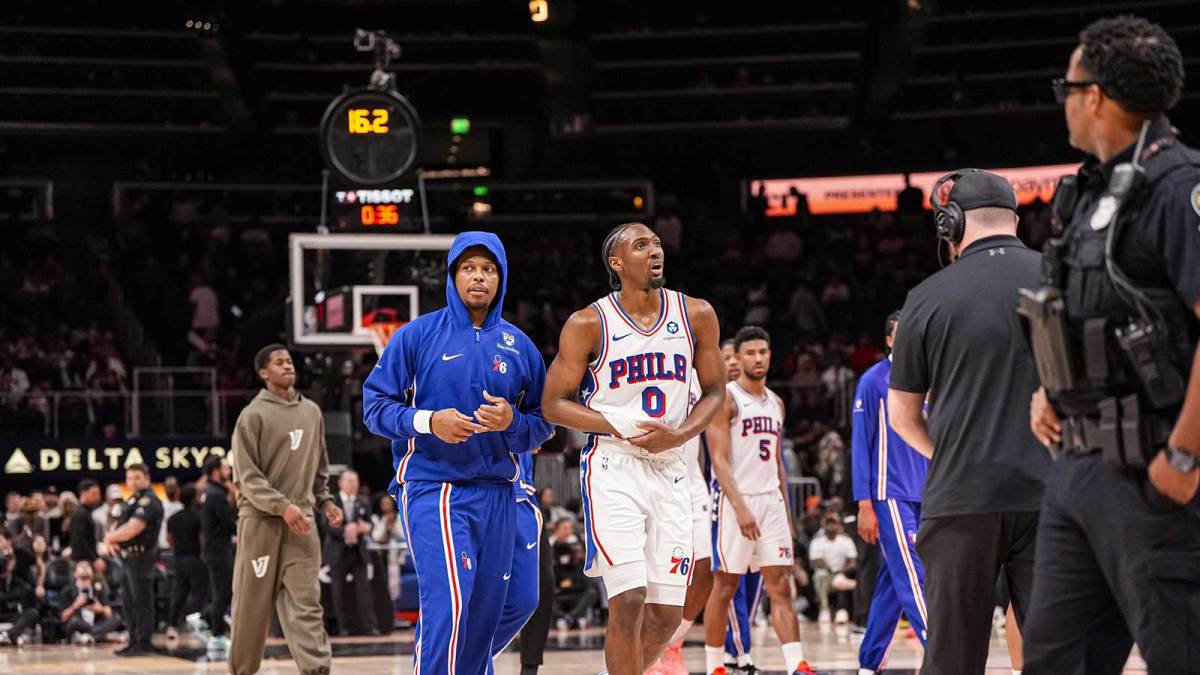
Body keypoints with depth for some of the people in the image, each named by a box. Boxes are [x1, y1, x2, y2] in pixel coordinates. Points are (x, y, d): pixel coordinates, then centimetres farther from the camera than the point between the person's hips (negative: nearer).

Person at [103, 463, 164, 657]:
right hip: (128, 557, 10)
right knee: (128, 602, 15)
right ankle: (134, 642, 22)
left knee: (141, 601, -7)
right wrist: (111, 538, -4)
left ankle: (144, 643, -4)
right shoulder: (132, 500, 18)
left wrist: (111, 538, -7)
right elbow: (119, 526, 18)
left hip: (141, 556, -10)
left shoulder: (148, 501, -14)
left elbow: (132, 528, -22)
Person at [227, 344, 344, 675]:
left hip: (301, 522, 4)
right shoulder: (253, 415, -4)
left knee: (306, 602, -6)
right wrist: (282, 506, -21)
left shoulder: (311, 412, 13)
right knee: (252, 604, 1)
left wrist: (324, 500, 7)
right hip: (261, 521, -4)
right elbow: (247, 476, -10)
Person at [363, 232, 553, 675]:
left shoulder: (520, 347, 10)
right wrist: (428, 421, -17)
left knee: (484, 613, 7)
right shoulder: (418, 335, 0)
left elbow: (543, 426, 13)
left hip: (496, 494, 5)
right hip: (432, 489, -4)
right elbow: (375, 405, 0)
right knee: (448, 605, -19)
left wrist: (511, 422, -9)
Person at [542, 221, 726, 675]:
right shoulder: (588, 324, -5)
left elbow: (713, 391, 11)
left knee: (667, 614, 3)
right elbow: (554, 404, -2)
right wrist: (623, 429, -17)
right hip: (613, 468, -4)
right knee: (629, 600, -15)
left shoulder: (696, 316, 4)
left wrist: (679, 435, -9)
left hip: (670, 470, 4)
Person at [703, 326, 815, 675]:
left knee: (780, 586, -1)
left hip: (771, 502, 6)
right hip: (734, 502, -6)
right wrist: (740, 507, -23)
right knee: (725, 587, 1)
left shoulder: (775, 403, 15)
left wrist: (785, 512, 16)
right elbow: (719, 459, -15)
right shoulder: (725, 398, -7)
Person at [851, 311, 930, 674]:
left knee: (893, 582, 8)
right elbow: (860, 445, -6)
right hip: (891, 495, -6)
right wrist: (865, 506, -11)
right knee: (914, 578, -13)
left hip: (922, 497, 6)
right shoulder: (873, 381, -4)